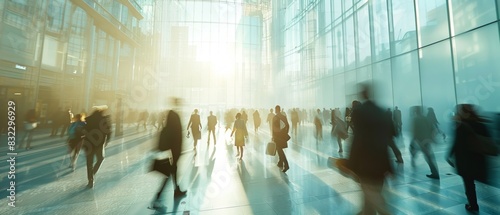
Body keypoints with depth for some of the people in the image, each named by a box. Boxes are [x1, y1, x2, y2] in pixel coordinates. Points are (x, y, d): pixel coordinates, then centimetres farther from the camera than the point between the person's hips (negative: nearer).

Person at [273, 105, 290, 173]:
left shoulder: (274, 117, -11)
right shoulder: (284, 117, 4)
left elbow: (273, 128, -14)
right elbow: (287, 126, 7)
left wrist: (273, 136, -7)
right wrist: (286, 134, 15)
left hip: (277, 135, -6)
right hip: (283, 135, 6)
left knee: (279, 150, -2)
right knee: (280, 149, 21)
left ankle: (286, 165, -11)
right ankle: (280, 163, 31)